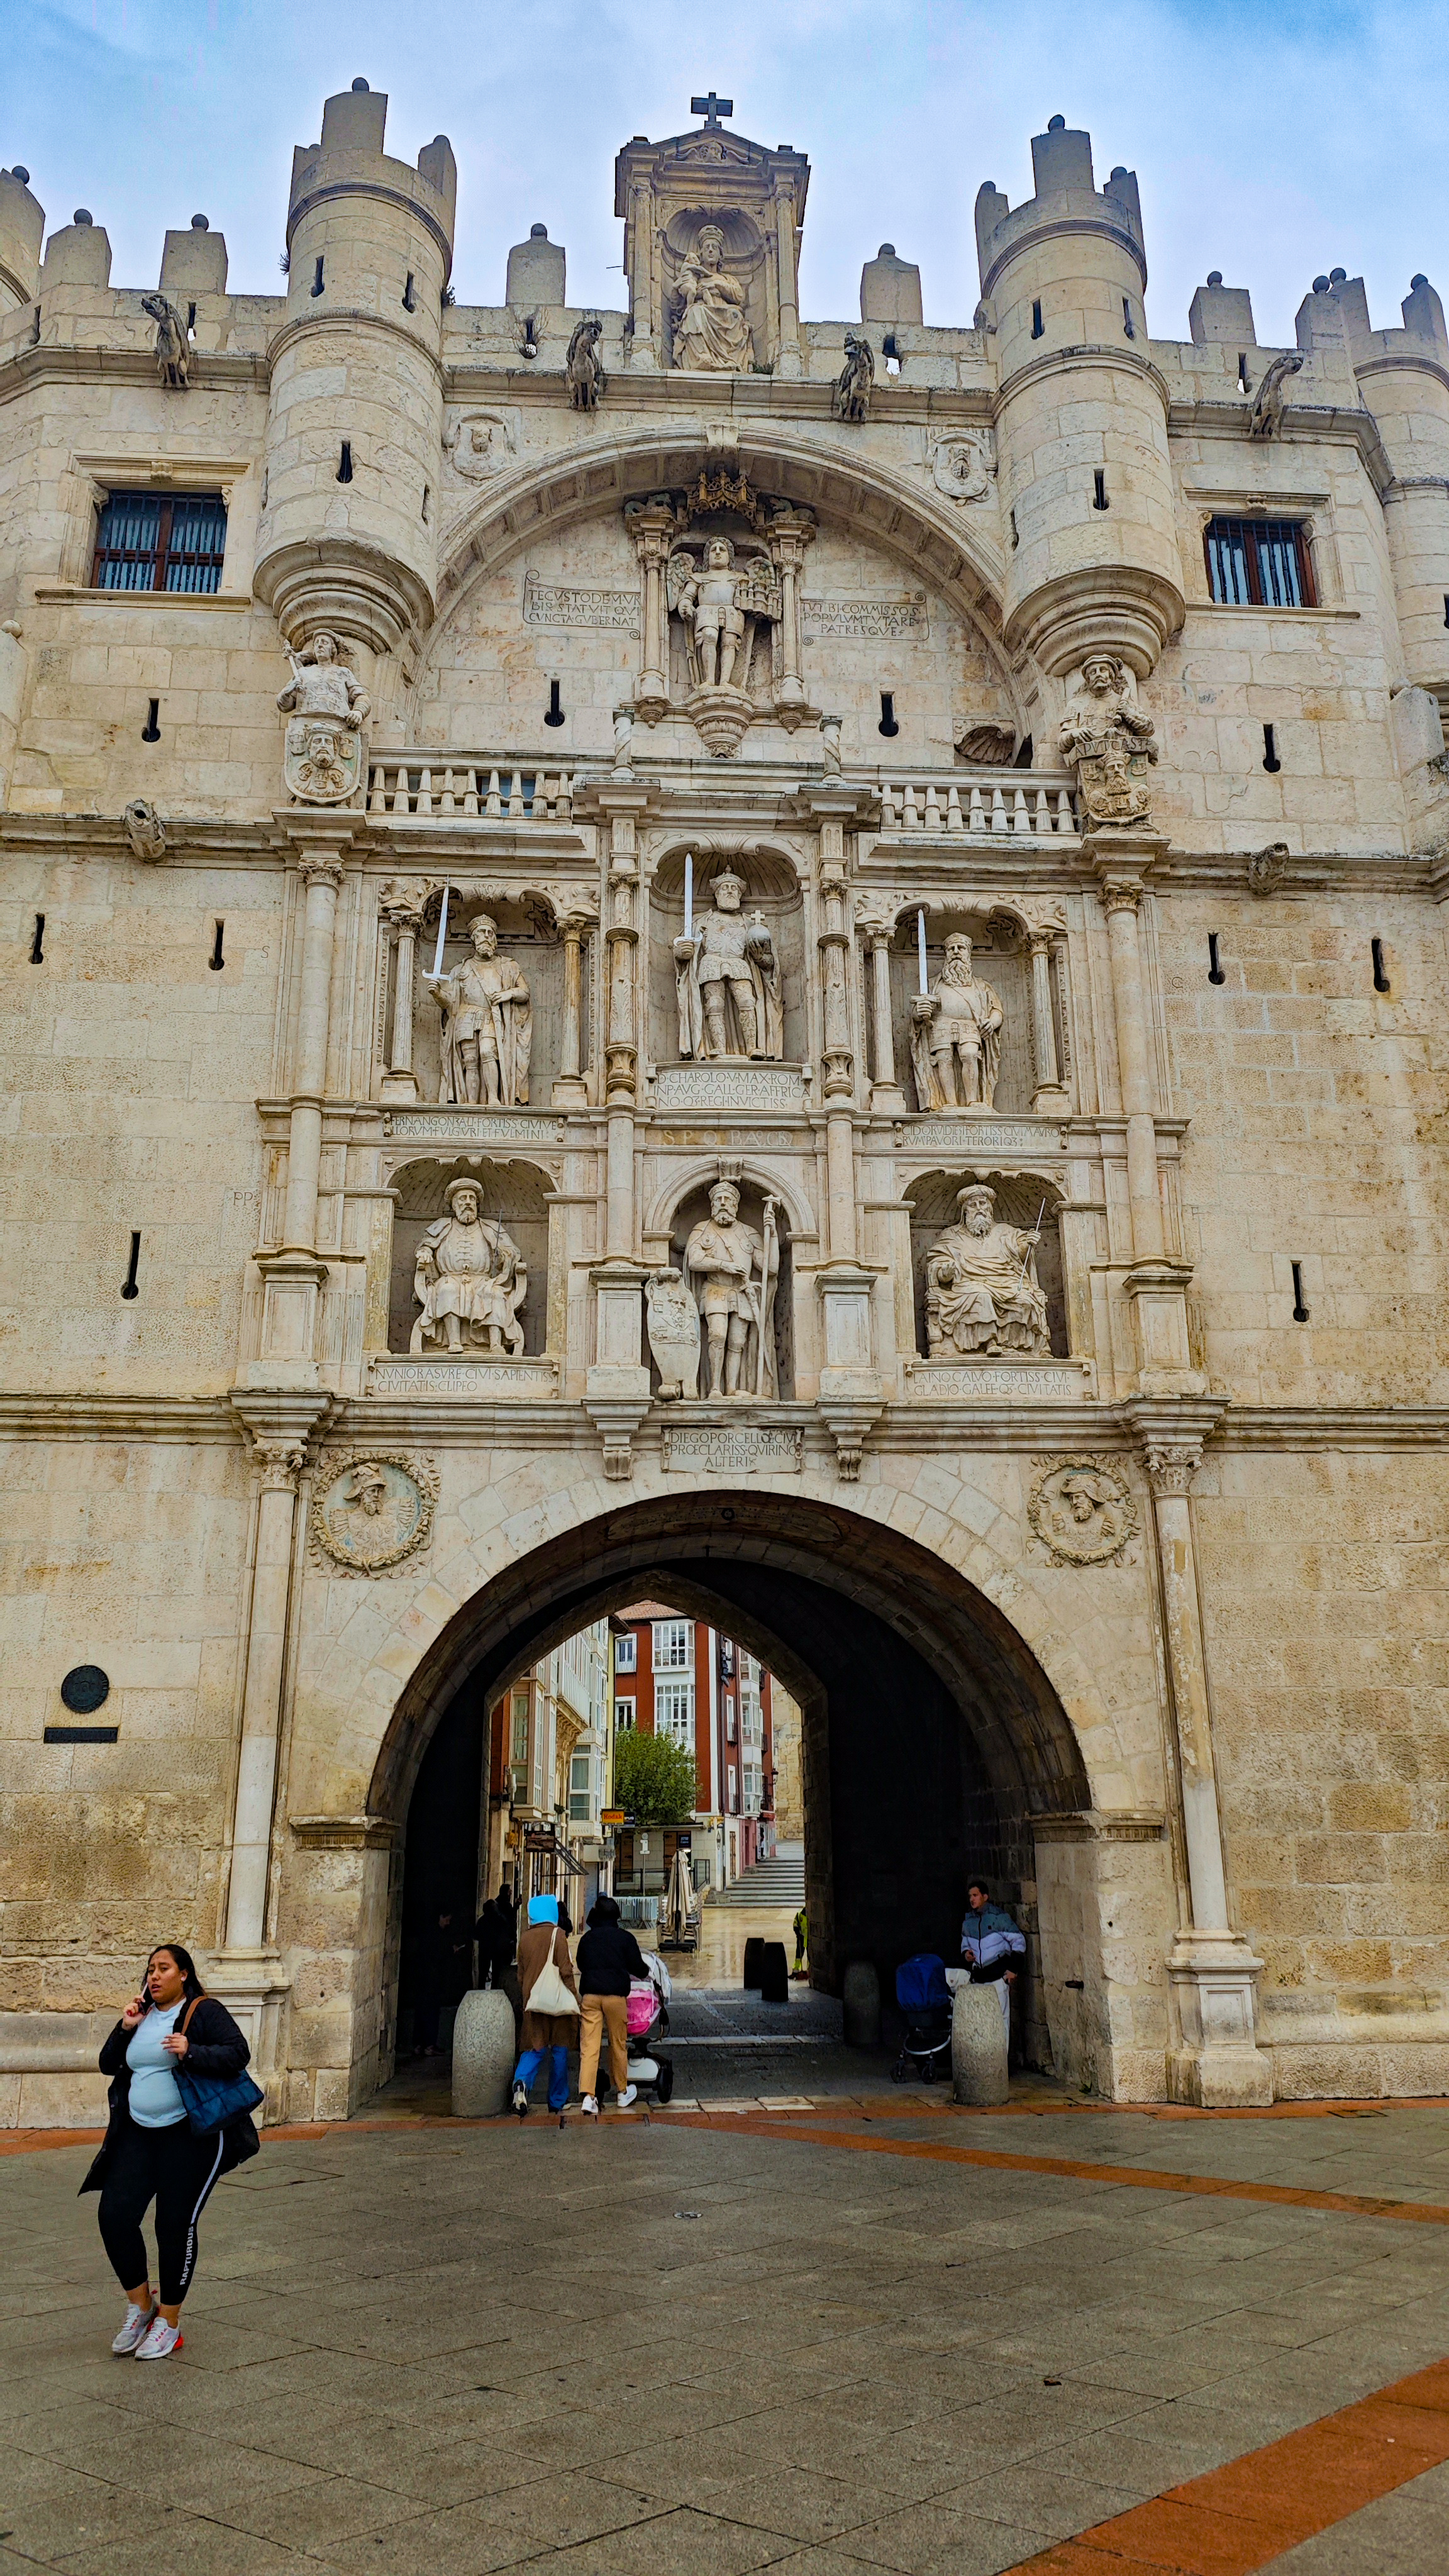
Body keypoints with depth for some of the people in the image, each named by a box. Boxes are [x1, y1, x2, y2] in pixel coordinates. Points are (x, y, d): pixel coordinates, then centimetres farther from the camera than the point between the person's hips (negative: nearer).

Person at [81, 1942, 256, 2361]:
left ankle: (169, 2322, 17)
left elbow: (238, 2053, -16)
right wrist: (125, 2029, -1)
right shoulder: (141, 2015, 12)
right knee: (115, 2215, -4)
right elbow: (108, 2065, 14)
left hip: (190, 2137, -6)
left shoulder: (205, 2012, -6)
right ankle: (140, 2304, 18)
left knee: (176, 2226, 0)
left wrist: (191, 2051, -29)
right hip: (138, 2134, 6)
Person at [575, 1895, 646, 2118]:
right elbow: (637, 1968, 4)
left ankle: (588, 2096, -14)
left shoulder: (587, 1938, 11)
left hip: (589, 1995, 2)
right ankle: (623, 2092, 25)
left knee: (589, 2045, -3)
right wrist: (647, 1973, 26)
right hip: (616, 1994, -2)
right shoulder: (625, 1938, 2)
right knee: (618, 2044, 12)